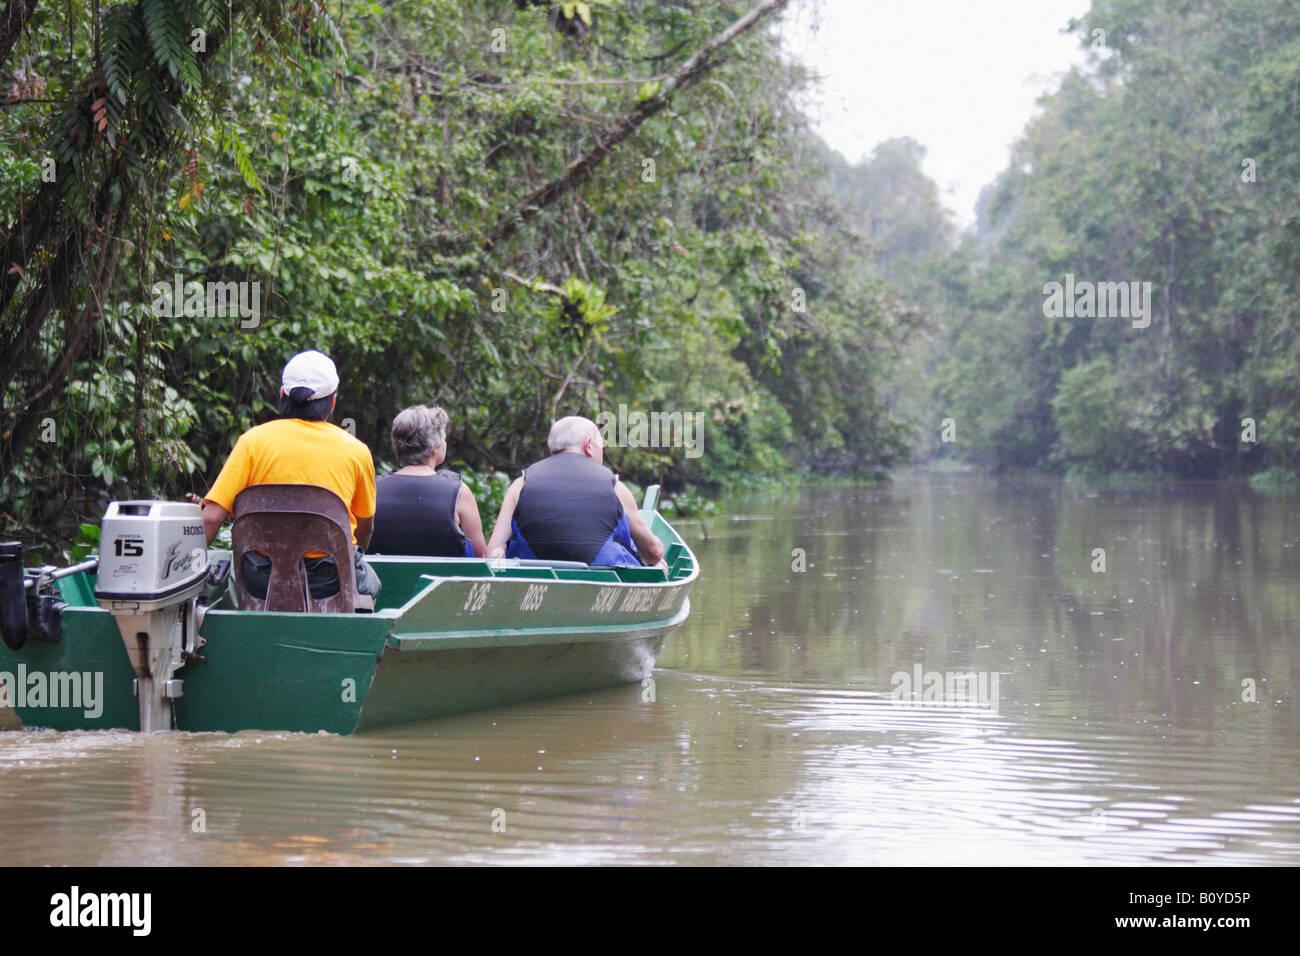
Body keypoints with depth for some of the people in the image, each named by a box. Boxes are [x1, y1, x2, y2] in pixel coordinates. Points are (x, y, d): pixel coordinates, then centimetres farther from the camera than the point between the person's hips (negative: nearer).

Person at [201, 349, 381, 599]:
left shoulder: (254, 440, -2)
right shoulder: (355, 450, 1)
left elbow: (212, 517, -9)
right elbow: (366, 525, 13)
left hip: (263, 578, -1)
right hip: (332, 581, 1)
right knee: (369, 581, 33)